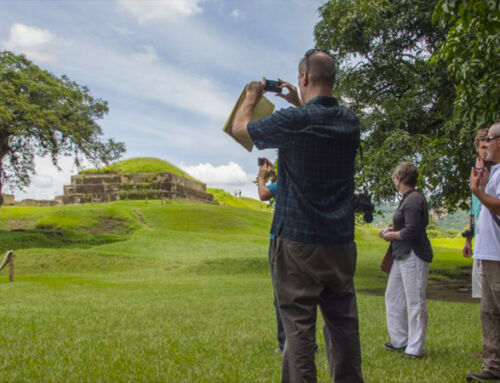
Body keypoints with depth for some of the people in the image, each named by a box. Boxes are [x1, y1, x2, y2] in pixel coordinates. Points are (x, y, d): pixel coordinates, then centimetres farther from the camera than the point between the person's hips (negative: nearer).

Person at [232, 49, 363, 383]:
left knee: (299, 327, 0)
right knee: (343, 325, 12)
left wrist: (252, 96, 21)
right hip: (341, 243, 6)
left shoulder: (294, 120, -13)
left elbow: (240, 127, 4)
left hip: (298, 242, -5)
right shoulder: (350, 122, 5)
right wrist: (299, 104, 31)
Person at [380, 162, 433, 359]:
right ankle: (400, 340, 27)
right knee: (393, 296, 16)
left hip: (414, 256, -11)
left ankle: (415, 348, 6)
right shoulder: (408, 198, 15)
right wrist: (394, 229, 13)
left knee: (415, 302, -3)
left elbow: (411, 232, -23)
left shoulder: (413, 200, -17)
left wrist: (391, 235, -8)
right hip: (402, 256, 11)